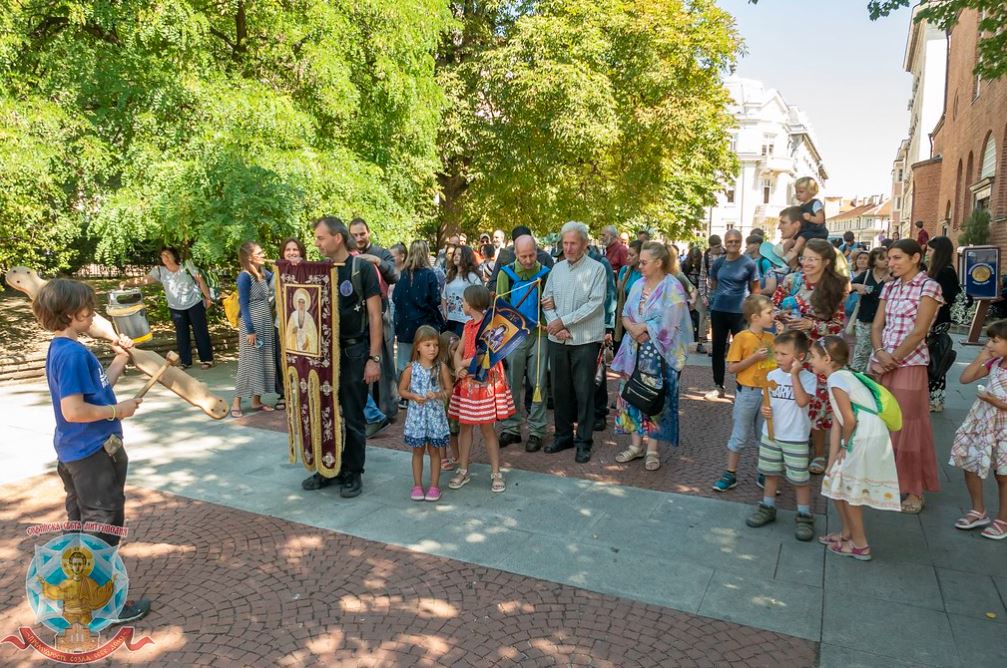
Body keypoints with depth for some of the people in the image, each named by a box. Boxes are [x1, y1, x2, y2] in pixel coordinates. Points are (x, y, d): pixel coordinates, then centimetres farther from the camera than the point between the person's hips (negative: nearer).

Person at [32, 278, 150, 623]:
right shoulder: (73, 353, -23)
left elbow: (97, 387, 12)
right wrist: (116, 410, -17)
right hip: (93, 452, -10)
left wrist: (121, 358, 7)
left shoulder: (62, 348, 8)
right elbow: (73, 410, -28)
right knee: (104, 527, 2)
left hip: (75, 452, 10)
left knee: (82, 525, 22)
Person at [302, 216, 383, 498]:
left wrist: (374, 358, -13)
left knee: (352, 417, 4)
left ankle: (353, 473, 18)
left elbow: (375, 316, -9)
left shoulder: (363, 268, -7)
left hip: (354, 351, -5)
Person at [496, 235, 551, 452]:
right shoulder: (506, 273, 1)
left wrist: (547, 323, -12)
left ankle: (536, 431, 12)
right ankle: (510, 428, 18)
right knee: (512, 382, 7)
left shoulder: (545, 273, 0)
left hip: (538, 334, 0)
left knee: (538, 383, 3)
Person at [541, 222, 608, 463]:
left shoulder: (596, 269, -4)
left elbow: (595, 304, -13)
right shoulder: (557, 268, 10)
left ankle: (584, 442, 13)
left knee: (584, 392, 2)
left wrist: (564, 321, -14)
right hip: (557, 340, 5)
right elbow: (547, 301, 8)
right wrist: (555, 326, -9)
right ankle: (563, 435, 26)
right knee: (560, 389, 12)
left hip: (585, 340, -4)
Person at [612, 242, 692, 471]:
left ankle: (653, 449, 12)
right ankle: (636, 445, 20)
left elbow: (669, 324, -16)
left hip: (658, 354, -6)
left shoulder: (672, 288, -9)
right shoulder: (638, 285, 10)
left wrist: (643, 328, -8)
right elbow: (626, 315, 9)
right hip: (634, 350, 6)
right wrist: (633, 329, -11)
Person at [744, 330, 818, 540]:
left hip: (796, 438, -5)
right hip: (770, 434, 5)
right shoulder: (772, 376, 1)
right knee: (770, 473, 18)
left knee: (799, 479, 5)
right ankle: (768, 508, 33)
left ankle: (804, 516, 20)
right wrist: (763, 410, -12)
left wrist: (794, 374, -26)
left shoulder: (807, 377, -13)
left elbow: (802, 401, -29)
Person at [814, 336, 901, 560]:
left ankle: (860, 545, 22)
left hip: (866, 439, -9)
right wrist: (832, 462, 12)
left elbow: (849, 419, -20)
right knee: (836, 484, 18)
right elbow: (837, 423, 12)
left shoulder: (836, 379, -15)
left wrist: (845, 445, -1)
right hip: (862, 438, 9)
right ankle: (847, 533, 34)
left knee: (849, 490, 7)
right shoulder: (841, 376, 14)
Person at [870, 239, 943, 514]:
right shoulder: (889, 287, 11)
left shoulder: (928, 286, -7)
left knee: (907, 427, 0)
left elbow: (919, 332, -14)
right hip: (880, 363, 6)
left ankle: (914, 490, 13)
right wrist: (880, 354, -10)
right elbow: (877, 326, 8)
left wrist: (892, 361, -14)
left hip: (909, 365, -6)